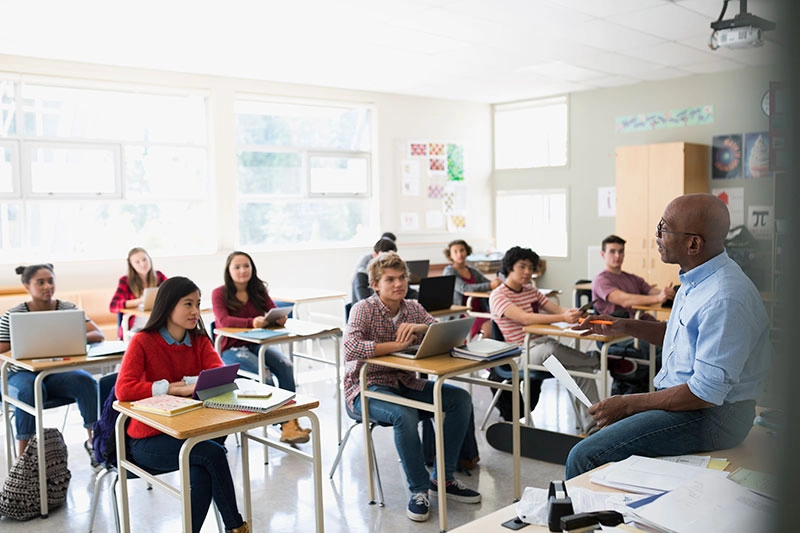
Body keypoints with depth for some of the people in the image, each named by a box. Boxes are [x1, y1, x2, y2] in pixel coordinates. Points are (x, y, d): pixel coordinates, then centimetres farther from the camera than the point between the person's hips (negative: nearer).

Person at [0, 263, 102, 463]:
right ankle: (22, 455, -26)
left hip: (58, 372, 2)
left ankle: (93, 440, -15)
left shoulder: (68, 309, 0)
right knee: (31, 391, -35)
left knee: (86, 381, -27)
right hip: (22, 374, -2)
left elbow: (99, 335, -8)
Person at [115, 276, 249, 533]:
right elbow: (123, 390, -23)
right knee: (213, 453, -26)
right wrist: (174, 387, -26)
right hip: (148, 440, -4)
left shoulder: (200, 341, 3)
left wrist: (191, 384, -29)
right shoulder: (142, 341, -11)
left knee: (202, 474, -30)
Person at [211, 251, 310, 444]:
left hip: (256, 344, 4)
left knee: (285, 365, -25)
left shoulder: (259, 291, 12)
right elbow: (223, 320, -19)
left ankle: (290, 420, -26)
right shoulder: (219, 294, -2)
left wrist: (280, 318, -26)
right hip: (231, 348, -4)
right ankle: (284, 424, -21)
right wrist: (252, 322, -36)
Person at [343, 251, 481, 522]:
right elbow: (350, 348, -30)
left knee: (461, 398, -9)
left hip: (404, 382, 7)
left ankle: (443, 478, 1)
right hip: (367, 386, -6)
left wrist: (420, 327, -24)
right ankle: (419, 489, -14)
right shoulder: (364, 309, -13)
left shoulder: (414, 308, 4)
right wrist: (398, 345, -27)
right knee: (405, 415, -35)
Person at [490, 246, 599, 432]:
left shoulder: (531, 290, 16)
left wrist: (573, 313, -20)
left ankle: (591, 425, -16)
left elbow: (557, 309, 4)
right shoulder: (498, 296, -8)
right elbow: (525, 318, -24)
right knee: (550, 349, -38)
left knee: (584, 369, -18)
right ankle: (597, 362, -14)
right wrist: (563, 318, -34)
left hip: (543, 343, 7)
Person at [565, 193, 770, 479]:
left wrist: (628, 404, -17)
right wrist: (624, 326, 10)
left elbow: (706, 393, -25)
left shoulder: (725, 298, -25)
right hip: (683, 398, 10)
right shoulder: (696, 279, 7)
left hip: (712, 416, -10)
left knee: (585, 456, -18)